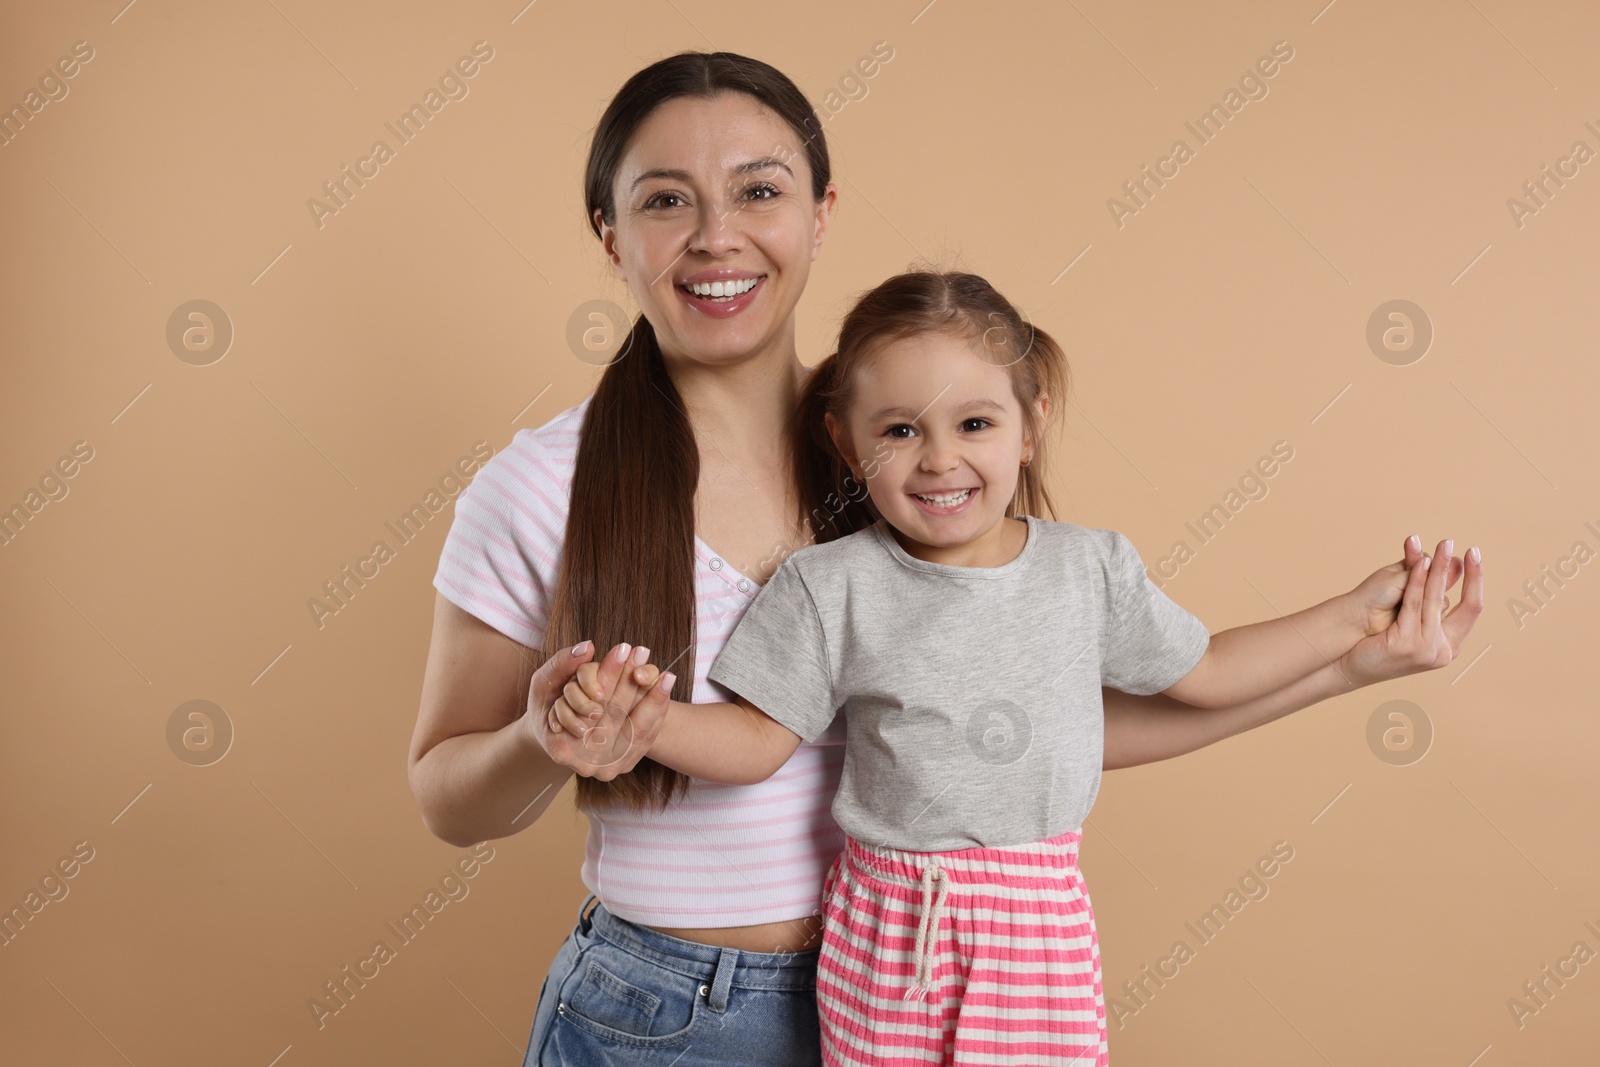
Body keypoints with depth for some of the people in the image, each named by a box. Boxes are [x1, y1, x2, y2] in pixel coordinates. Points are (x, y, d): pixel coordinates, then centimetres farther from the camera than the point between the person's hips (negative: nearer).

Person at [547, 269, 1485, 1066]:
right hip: (890, 934, -1)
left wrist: (1357, 621, 12)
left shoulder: (1090, 567, 1)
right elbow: (757, 742, -3)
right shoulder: (833, 586, -6)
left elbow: (1206, 672, 13)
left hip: (1043, 927, 2)